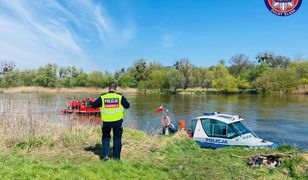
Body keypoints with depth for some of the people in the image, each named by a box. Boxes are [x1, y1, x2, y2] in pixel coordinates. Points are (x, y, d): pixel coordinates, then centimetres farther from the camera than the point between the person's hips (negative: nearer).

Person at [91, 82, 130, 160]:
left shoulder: (102, 97, -4)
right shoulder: (120, 96, -4)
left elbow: (93, 105, 1)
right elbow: (127, 106, 4)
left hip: (106, 121, 0)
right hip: (117, 121, 0)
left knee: (105, 138, 20)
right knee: (117, 138, 14)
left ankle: (105, 155, 12)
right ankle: (116, 156, 21)